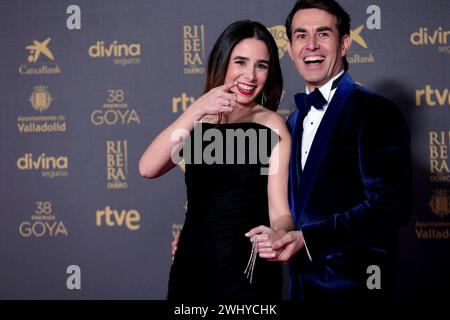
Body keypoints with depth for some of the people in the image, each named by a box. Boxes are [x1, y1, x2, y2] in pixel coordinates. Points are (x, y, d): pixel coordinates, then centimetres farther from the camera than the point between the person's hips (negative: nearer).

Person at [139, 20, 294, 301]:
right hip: (192, 264, 4)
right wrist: (197, 110, -22)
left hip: (246, 269, -4)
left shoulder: (272, 125, -7)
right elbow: (148, 169, -12)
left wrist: (277, 235, -36)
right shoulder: (200, 119, 4)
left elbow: (280, 210, -13)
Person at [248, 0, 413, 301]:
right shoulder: (294, 121, 13)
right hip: (303, 284, 7)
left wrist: (308, 239, -25)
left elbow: (391, 206, -21)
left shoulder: (377, 112, -12)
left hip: (354, 284, -7)